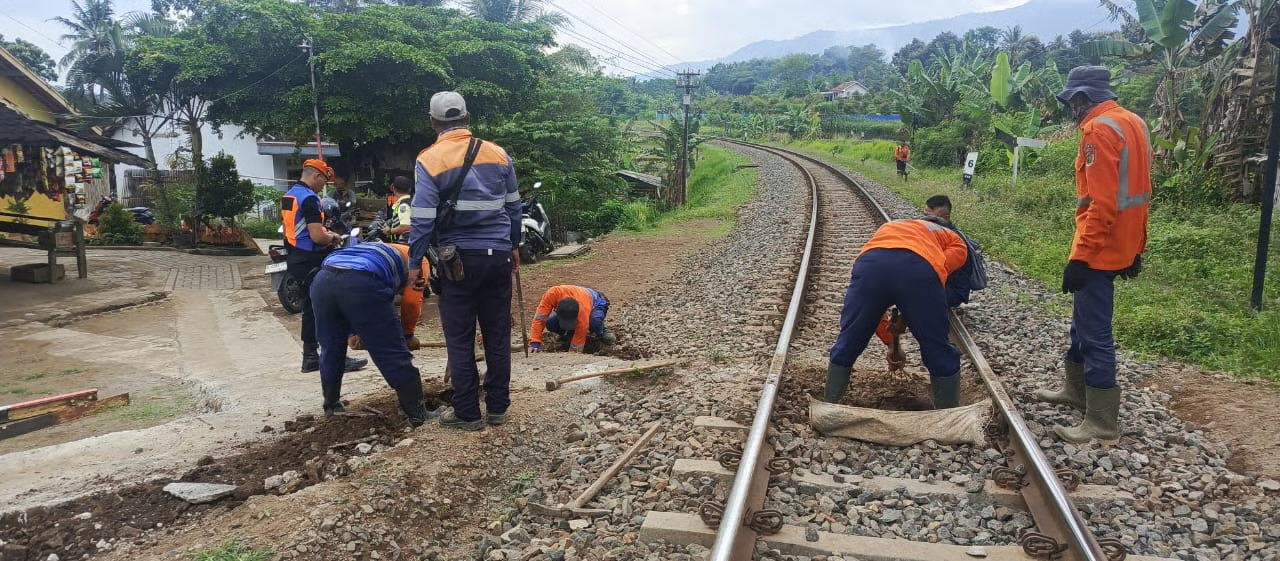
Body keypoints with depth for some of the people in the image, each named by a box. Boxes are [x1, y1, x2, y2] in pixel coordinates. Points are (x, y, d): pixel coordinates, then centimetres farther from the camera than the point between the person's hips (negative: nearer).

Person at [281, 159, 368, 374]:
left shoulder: (287, 196, 14)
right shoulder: (309, 198, -17)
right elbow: (317, 237, -24)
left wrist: (323, 233, 17)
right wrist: (334, 238, -4)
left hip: (295, 259, 10)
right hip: (312, 261, -9)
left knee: (310, 307, 14)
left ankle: (310, 357, 18)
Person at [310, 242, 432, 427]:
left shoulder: (374, 248, 43)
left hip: (322, 280, 6)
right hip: (361, 284, -6)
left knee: (330, 350, 25)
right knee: (393, 354, 3)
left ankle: (331, 406, 40)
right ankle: (419, 415, 10)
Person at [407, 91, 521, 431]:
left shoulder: (429, 160, -6)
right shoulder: (498, 154, 6)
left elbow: (423, 218, -9)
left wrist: (414, 262, -2)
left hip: (458, 259, -4)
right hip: (498, 255, 4)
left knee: (461, 340, 5)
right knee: (498, 335, 10)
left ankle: (467, 414, 11)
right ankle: (497, 408, 18)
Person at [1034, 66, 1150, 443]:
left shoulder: (1099, 130, -18)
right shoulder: (1133, 123, 12)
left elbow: (1101, 204, -24)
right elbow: (1137, 191, 17)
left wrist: (1080, 256, -22)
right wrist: (1136, 248, 22)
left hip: (1100, 250, -10)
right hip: (1122, 245, 10)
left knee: (1095, 333, -4)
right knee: (1083, 322, 22)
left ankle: (1102, 423, 3)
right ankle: (1076, 391, 37)